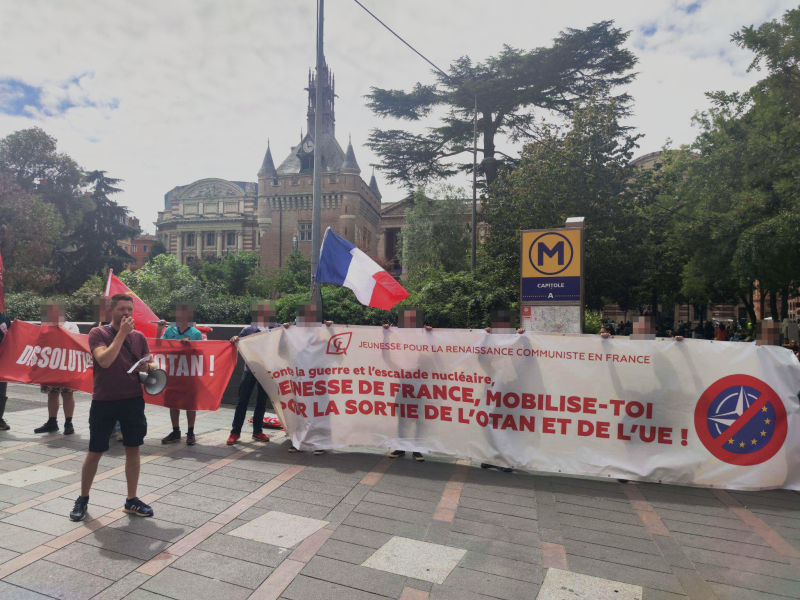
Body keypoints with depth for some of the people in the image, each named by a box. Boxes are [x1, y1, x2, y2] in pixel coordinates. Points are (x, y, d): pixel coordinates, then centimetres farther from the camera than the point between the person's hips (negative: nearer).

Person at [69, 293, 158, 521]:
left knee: (133, 449, 8)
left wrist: (149, 366, -11)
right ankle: (83, 499, 28)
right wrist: (121, 333, -21)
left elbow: (151, 362, 12)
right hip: (103, 402, -3)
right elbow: (105, 360, -21)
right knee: (95, 452, 7)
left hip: (133, 400, 3)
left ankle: (131, 500, 21)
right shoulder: (98, 333, -5)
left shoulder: (139, 336, 6)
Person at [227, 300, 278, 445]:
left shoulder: (276, 328, 0)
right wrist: (234, 341, -16)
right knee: (243, 400, 2)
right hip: (250, 369, -1)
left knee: (262, 401, 10)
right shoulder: (248, 329, -1)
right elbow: (237, 344, 5)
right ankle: (235, 432, 11)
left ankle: (257, 431, 21)